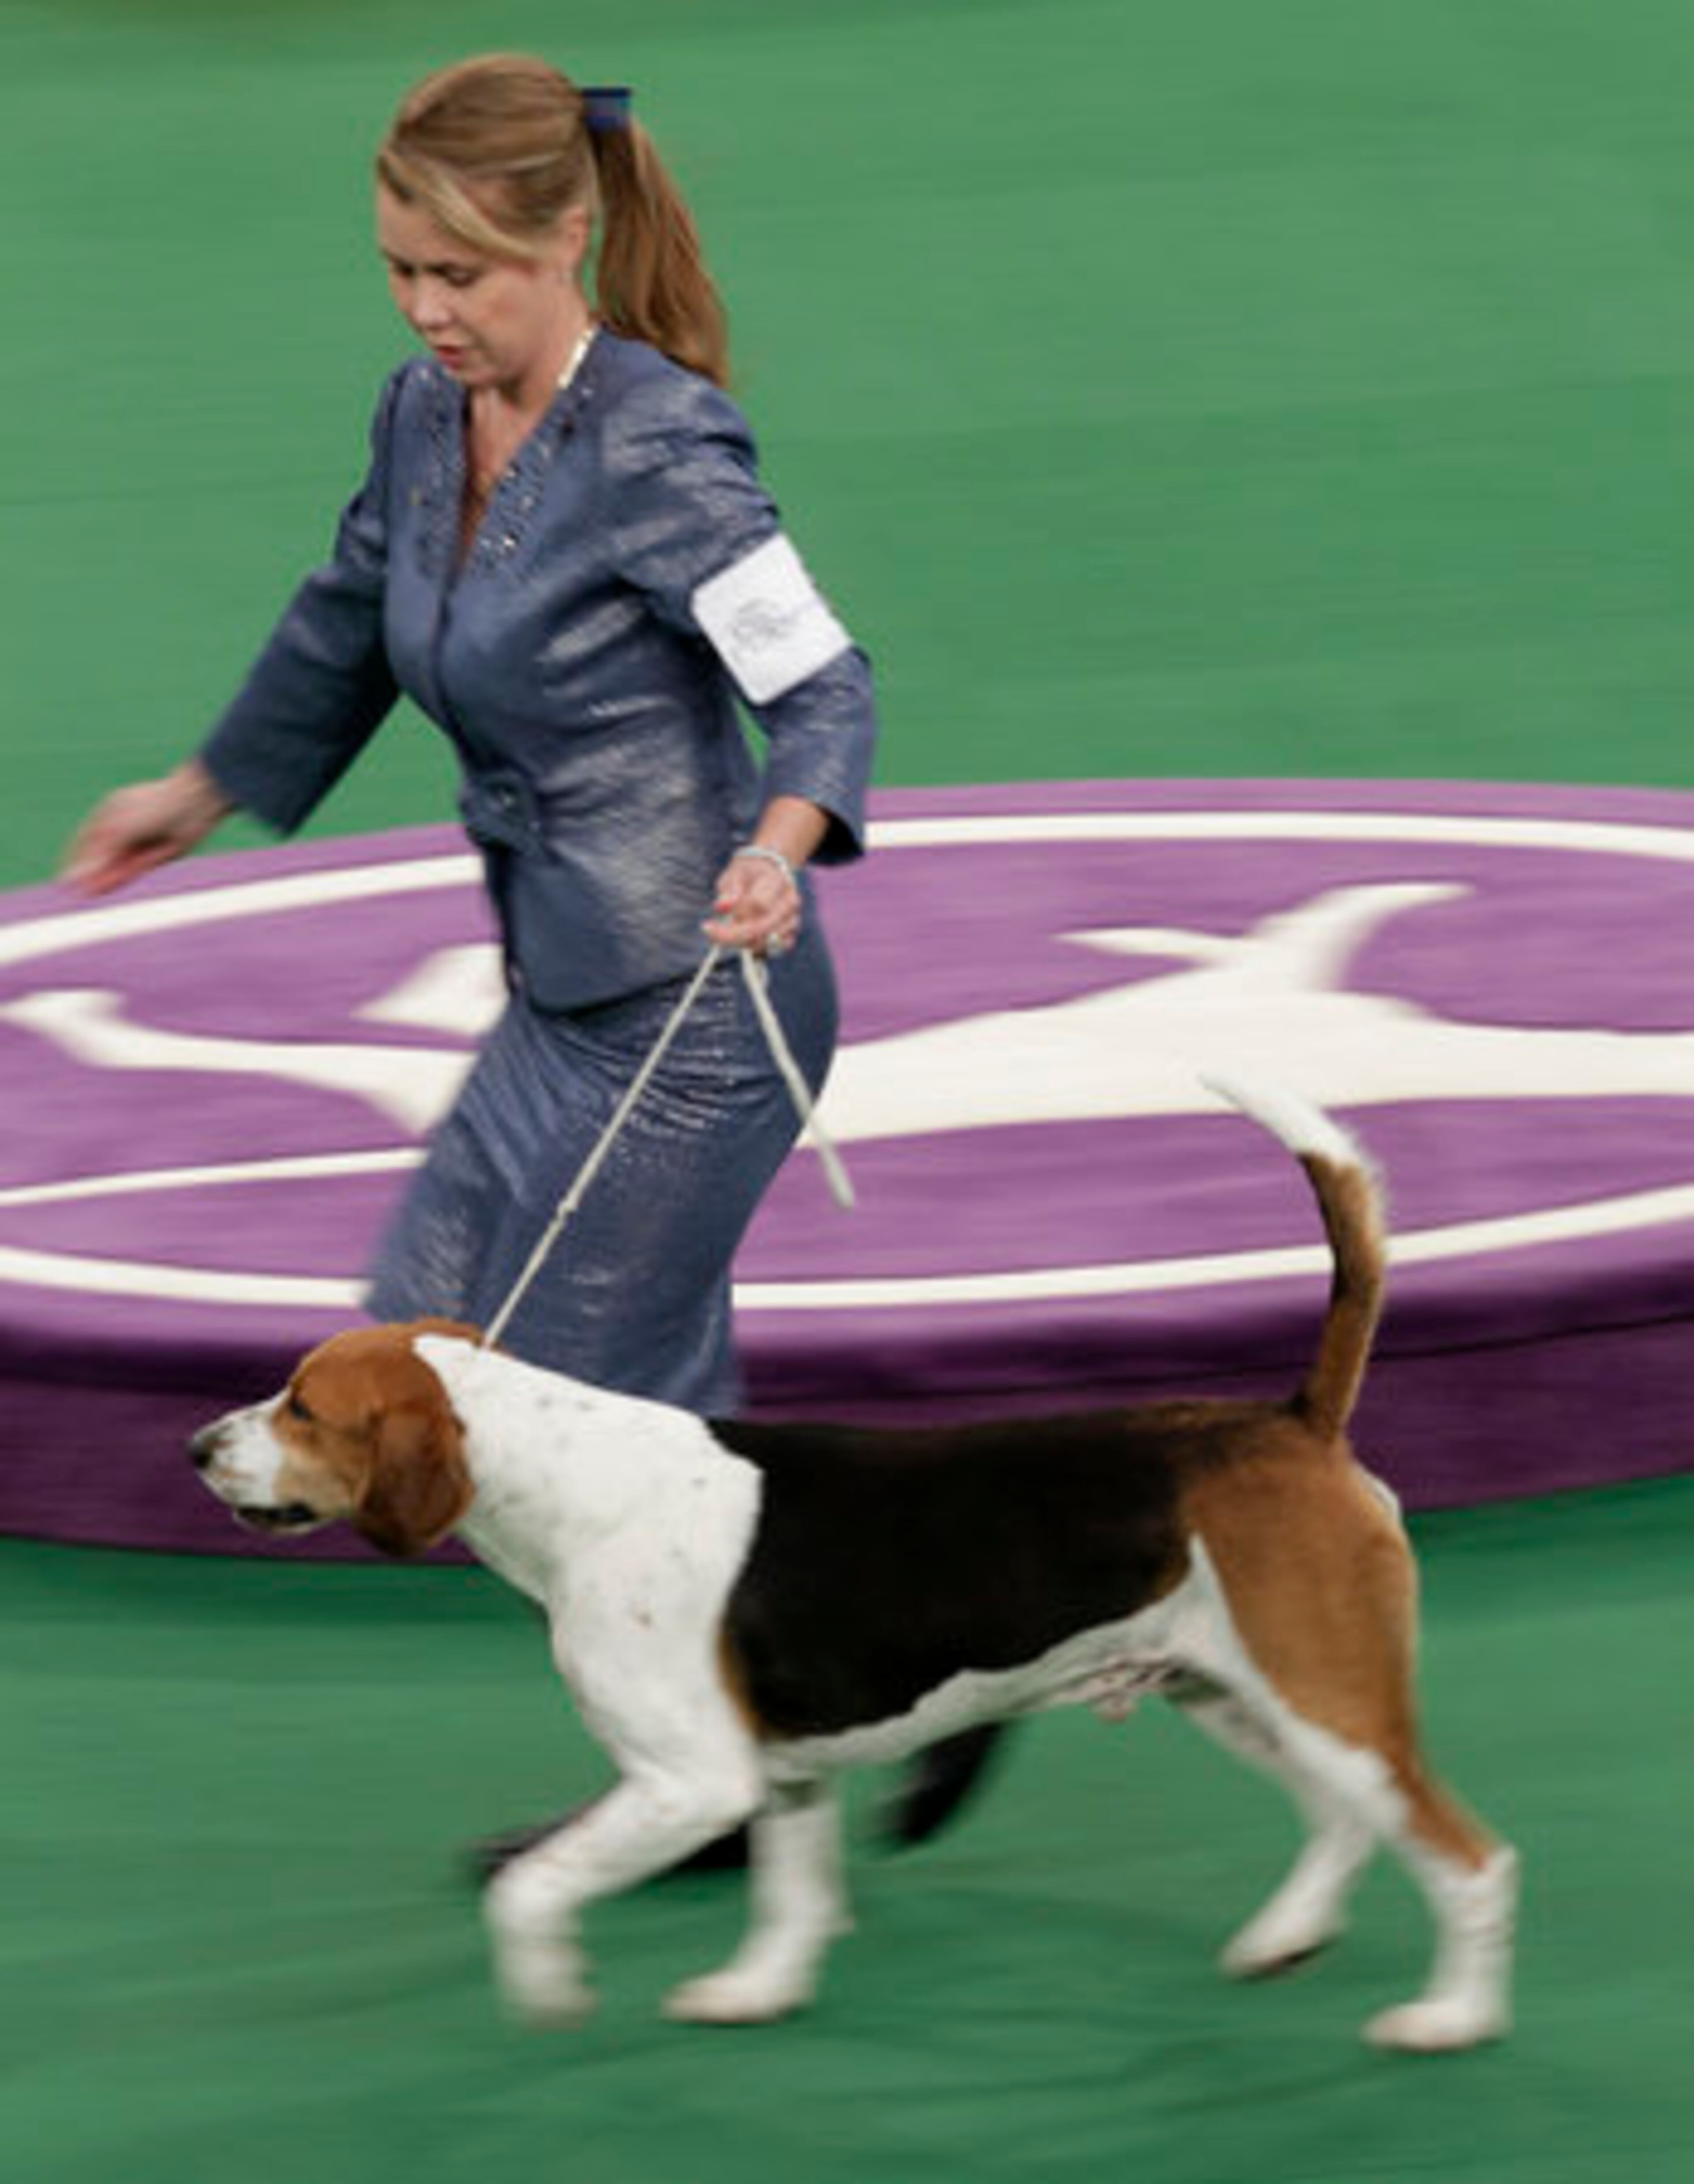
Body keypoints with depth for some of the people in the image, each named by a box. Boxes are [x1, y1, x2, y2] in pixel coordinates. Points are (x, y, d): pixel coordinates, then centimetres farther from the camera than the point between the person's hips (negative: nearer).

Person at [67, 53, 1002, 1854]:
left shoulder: (656, 450, -19)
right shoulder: (428, 417, 5)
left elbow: (822, 687, -21)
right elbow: (346, 632, 24)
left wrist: (780, 848, -41)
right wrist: (204, 794, 38)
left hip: (695, 1007, -9)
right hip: (561, 1007, 9)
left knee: (586, 1420, -4)